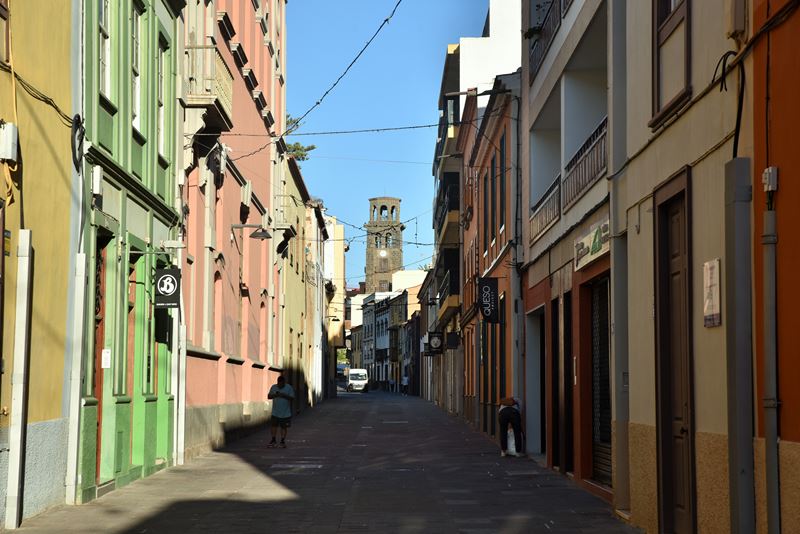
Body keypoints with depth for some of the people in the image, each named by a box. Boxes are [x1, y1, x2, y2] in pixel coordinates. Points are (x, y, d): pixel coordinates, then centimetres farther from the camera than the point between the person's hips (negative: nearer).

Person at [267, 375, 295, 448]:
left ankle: (282, 441, 14)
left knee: (284, 427, 4)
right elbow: (268, 396, 7)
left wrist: (283, 395, -23)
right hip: (275, 412, 2)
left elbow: (292, 398, -10)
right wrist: (274, 395, -14)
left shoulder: (289, 388, -4)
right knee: (273, 426, 2)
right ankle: (273, 441, 14)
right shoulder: (273, 387, 5)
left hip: (285, 413, -2)